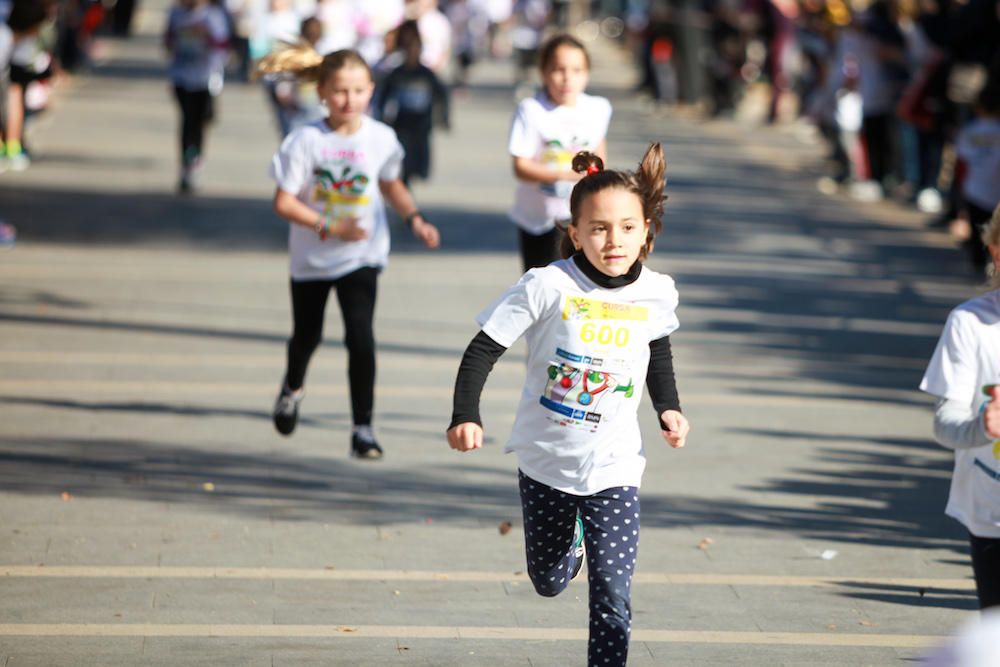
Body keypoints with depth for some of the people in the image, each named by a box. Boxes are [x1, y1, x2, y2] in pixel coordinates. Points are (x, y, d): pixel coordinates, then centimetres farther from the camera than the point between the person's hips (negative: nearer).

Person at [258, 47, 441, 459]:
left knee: (360, 336, -16)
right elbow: (283, 201, -14)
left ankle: (363, 427, -6)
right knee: (307, 335, 19)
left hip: (361, 256, 0)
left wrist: (415, 220, -3)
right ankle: (293, 387, 53)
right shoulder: (306, 140, -16)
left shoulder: (381, 138, -8)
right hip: (312, 257, 0)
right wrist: (329, 227, -24)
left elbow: (391, 185, 11)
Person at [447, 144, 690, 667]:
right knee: (549, 583, 20)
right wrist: (465, 416, -25)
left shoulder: (656, 293, -8)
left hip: (613, 469, 0)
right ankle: (572, 535, 54)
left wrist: (668, 407, 4)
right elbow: (484, 349, -13)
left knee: (612, 596, -10)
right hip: (545, 462, 0)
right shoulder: (548, 286, -19)